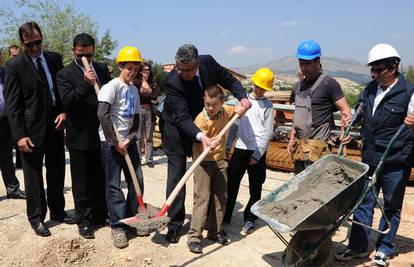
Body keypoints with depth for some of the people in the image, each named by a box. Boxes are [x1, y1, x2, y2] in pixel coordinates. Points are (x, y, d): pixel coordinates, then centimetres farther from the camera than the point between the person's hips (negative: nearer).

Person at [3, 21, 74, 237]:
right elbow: (12, 104, -9)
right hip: (32, 129, -4)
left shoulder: (55, 59, 5)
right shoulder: (14, 66, -7)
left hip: (55, 125, 4)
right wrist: (19, 135, -15)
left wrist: (64, 112, -5)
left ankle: (57, 210, 31)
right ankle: (36, 217, 22)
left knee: (57, 172, 14)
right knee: (33, 175, 7)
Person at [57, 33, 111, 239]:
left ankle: (100, 215, 31)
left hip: (102, 134, 5)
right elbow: (67, 102, -18)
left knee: (101, 179, 15)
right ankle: (83, 220, 20)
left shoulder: (102, 69, 9)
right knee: (82, 183, 7)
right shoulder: (65, 74, -6)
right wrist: (85, 84, -29)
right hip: (80, 137, -4)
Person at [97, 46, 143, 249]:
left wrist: (129, 139, -4)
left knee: (137, 180, 8)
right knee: (113, 184, -1)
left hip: (128, 141, 7)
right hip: (110, 141, -7)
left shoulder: (134, 90, 11)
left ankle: (132, 218, 25)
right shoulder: (112, 86, -11)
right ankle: (117, 226, 10)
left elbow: (136, 118, 12)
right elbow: (102, 114, -21)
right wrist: (114, 142, -17)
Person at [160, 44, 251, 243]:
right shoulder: (171, 82, -31)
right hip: (176, 129, -5)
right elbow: (182, 119, -35)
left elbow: (229, 81, -1)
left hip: (203, 126, 5)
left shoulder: (208, 62, -18)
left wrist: (242, 97, -19)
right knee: (176, 174, -6)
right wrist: (200, 136, -51)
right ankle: (174, 223, 6)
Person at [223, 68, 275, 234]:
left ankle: (250, 218, 20)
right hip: (240, 148, 3)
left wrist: (257, 155, -9)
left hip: (257, 151, -3)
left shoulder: (268, 106, -1)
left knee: (255, 186, 7)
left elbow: (268, 133, -4)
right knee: (231, 183, 6)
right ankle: (225, 216, 19)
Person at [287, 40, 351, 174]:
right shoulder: (298, 86, 14)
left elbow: (345, 109, -10)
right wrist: (292, 139, 14)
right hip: (299, 147, 7)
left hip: (317, 147, -7)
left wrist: (346, 120, -30)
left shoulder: (329, 84, -7)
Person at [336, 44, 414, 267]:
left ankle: (385, 249, 27)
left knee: (391, 206, 11)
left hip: (395, 162, -4)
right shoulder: (370, 89, 7)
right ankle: (358, 246, 22)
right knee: (363, 203, 10)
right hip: (369, 159, 5)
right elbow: (359, 114, 22)